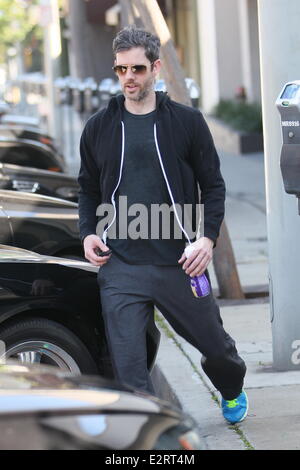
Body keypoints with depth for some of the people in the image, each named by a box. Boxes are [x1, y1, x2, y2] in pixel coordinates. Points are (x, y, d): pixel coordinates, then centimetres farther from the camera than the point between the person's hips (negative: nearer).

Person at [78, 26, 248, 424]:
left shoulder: (187, 122, 2)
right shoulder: (98, 128, 7)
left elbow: (213, 185, 6)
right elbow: (89, 189, 19)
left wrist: (208, 237, -8)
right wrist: (88, 233, 2)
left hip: (180, 263, 0)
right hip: (120, 267, 1)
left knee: (215, 346, 15)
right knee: (129, 368, -8)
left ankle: (232, 391, 49)